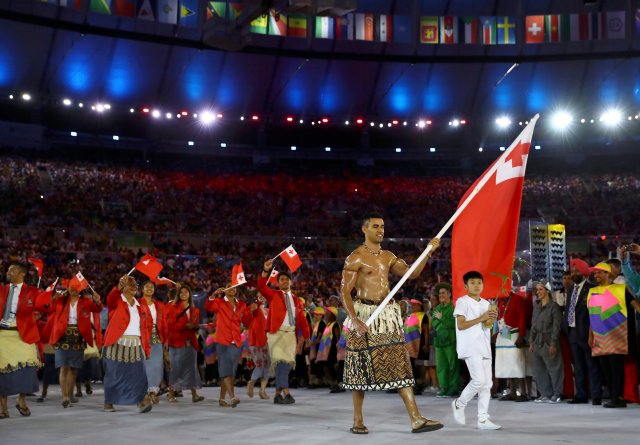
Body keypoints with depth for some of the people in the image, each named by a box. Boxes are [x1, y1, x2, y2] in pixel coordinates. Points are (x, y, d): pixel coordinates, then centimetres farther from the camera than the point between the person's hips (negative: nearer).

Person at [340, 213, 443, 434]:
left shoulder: (388, 256, 14)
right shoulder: (355, 258, -6)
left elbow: (412, 273, 6)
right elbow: (344, 291, -10)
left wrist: (429, 251, -4)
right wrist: (354, 320, -21)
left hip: (388, 315, 6)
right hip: (365, 316, -6)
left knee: (400, 365, 0)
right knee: (361, 367, 2)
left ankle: (416, 419, -3)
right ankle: (358, 421, 15)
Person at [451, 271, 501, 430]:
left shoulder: (486, 303, 17)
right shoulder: (462, 301, -3)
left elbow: (487, 325, 10)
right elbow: (460, 325, -12)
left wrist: (492, 319, -12)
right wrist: (481, 318, -17)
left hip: (484, 347, 7)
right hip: (470, 348, -7)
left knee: (487, 383, 2)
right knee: (479, 380, -17)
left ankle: (483, 419, 4)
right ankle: (459, 404, 6)